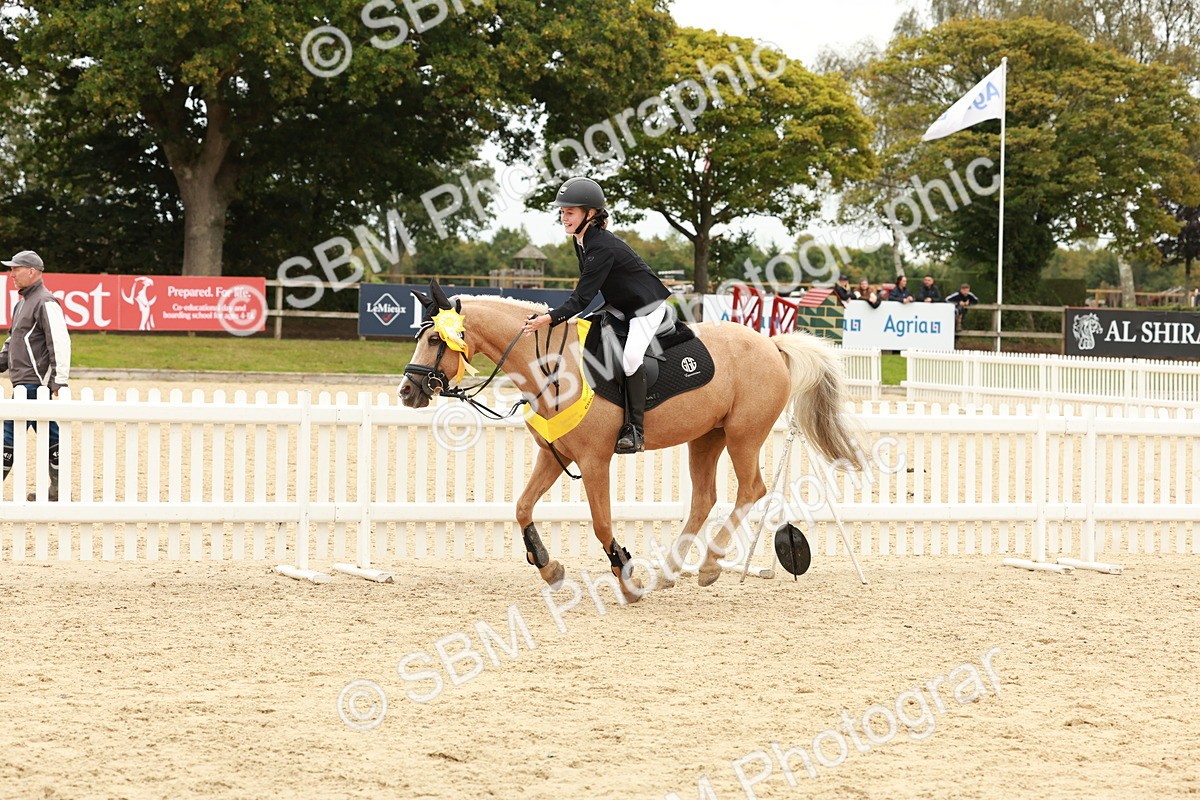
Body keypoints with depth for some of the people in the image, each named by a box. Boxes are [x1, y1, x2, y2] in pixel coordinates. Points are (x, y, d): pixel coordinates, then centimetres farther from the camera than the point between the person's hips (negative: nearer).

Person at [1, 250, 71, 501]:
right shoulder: (23, 303, 19)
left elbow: (60, 342, -19)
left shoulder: (45, 303, -13)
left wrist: (60, 381, -22)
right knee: (48, 434, 10)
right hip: (24, 381, 10)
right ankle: (58, 488, 12)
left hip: (33, 381, -10)